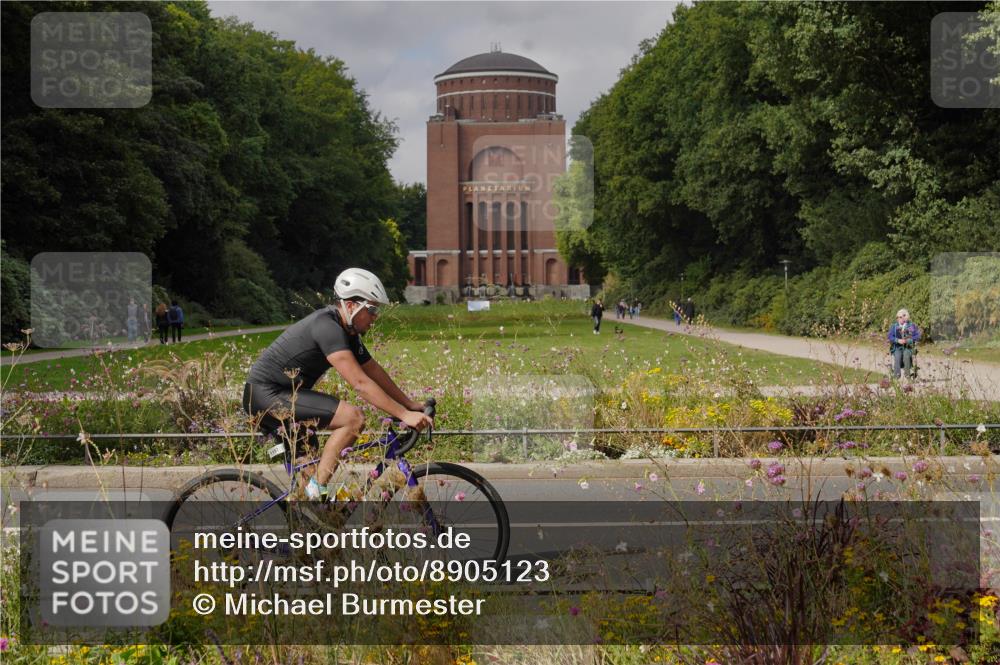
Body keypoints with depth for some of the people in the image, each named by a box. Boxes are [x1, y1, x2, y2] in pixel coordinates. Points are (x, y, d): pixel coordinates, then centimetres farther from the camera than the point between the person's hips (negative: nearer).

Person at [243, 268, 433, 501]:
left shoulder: (348, 332, 9)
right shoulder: (327, 327, -22)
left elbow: (374, 371, 16)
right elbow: (360, 383, -28)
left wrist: (411, 405, 11)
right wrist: (404, 415, -29)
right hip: (267, 396, -11)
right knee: (354, 418, -20)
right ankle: (318, 490, -15)